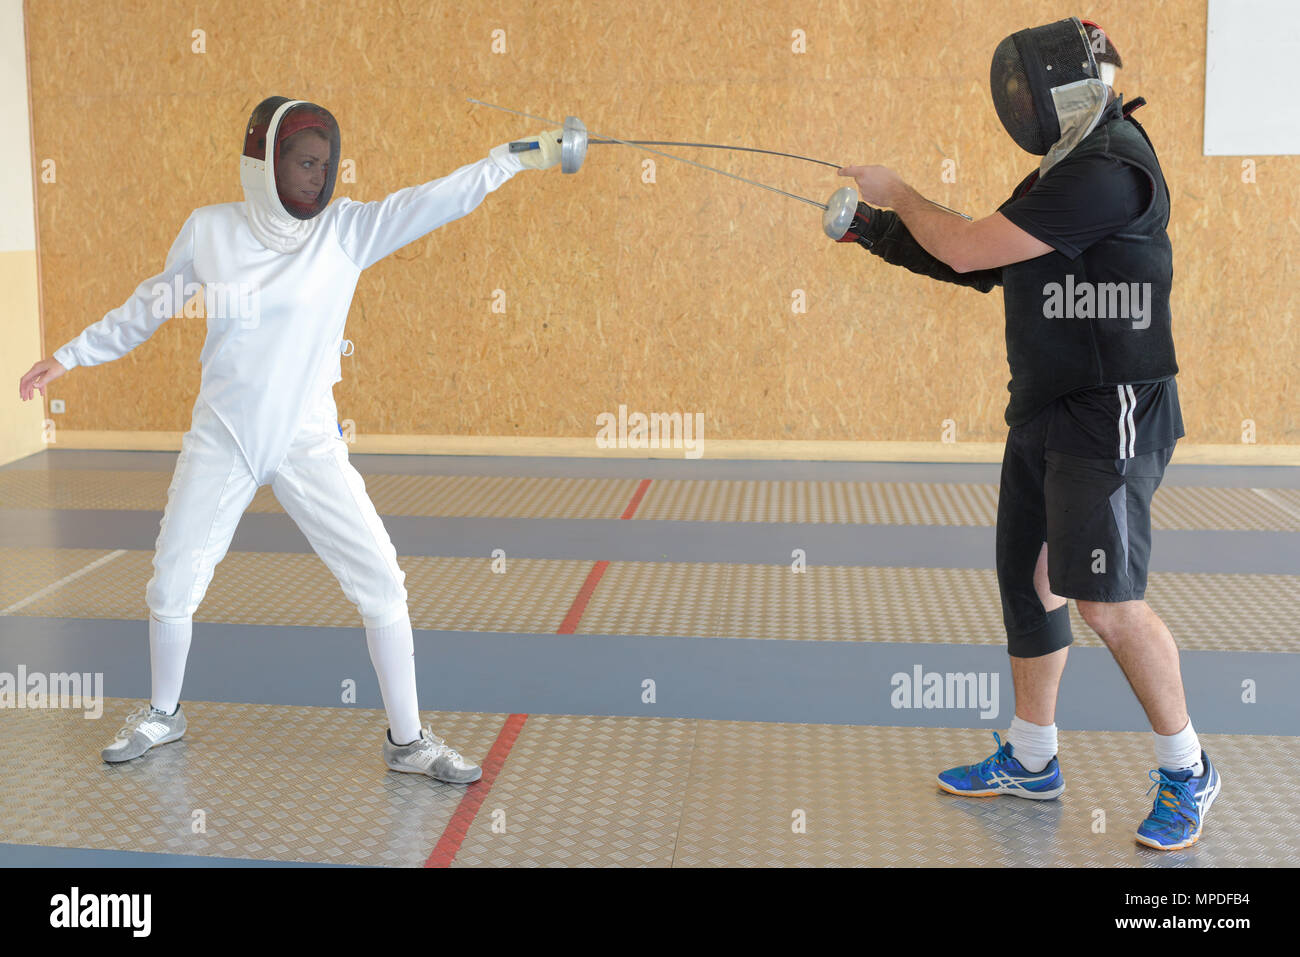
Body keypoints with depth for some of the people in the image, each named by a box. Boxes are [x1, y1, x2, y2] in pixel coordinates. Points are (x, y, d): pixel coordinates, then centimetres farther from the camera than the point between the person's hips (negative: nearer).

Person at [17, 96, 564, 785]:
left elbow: (439, 198, -18)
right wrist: (69, 357, 15)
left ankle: (406, 740, 6)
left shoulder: (346, 229, -8)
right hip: (221, 443, 1)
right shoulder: (209, 230, -5)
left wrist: (521, 156, -28)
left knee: (381, 585, -9)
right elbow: (146, 308, 10)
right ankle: (163, 715, 36)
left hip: (308, 443, -1)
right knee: (171, 589, 9)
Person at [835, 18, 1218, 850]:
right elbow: (979, 265, 15)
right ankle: (1030, 760, 25)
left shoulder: (1109, 168, -18)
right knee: (1030, 582, 12)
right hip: (1047, 416, 10)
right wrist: (882, 230, 8)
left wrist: (900, 195, -3)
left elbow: (969, 249, -18)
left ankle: (1186, 770, 11)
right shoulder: (1065, 169, 13)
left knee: (1108, 604, -9)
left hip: (1109, 423, -10)